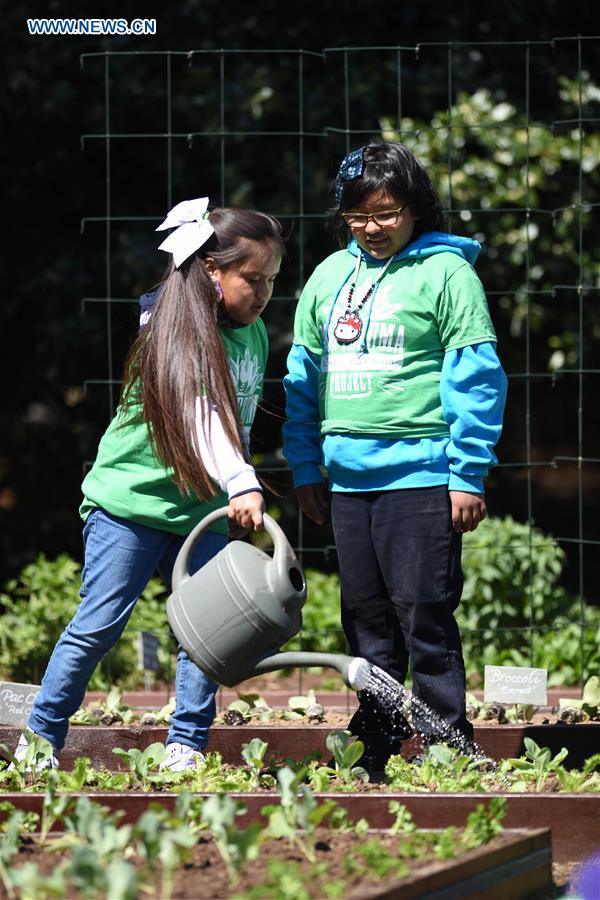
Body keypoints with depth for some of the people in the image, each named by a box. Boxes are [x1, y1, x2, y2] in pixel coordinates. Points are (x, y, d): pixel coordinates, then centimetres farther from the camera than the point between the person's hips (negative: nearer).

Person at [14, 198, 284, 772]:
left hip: (204, 508, 6)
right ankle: (40, 740, 4)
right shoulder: (178, 334, -17)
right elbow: (200, 414, -31)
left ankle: (186, 749, 5)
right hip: (132, 496, -6)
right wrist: (241, 485, -43)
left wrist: (235, 487, 19)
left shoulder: (252, 331, 6)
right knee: (98, 625, -6)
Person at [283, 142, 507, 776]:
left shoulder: (445, 272, -4)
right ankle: (373, 750, 18)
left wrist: (468, 474, -10)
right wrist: (304, 469, 16)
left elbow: (476, 377, -7)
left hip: (421, 477, -6)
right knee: (367, 619, 11)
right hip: (348, 478, 6)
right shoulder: (330, 276, 13)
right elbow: (303, 376, 19)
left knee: (424, 614, -7)